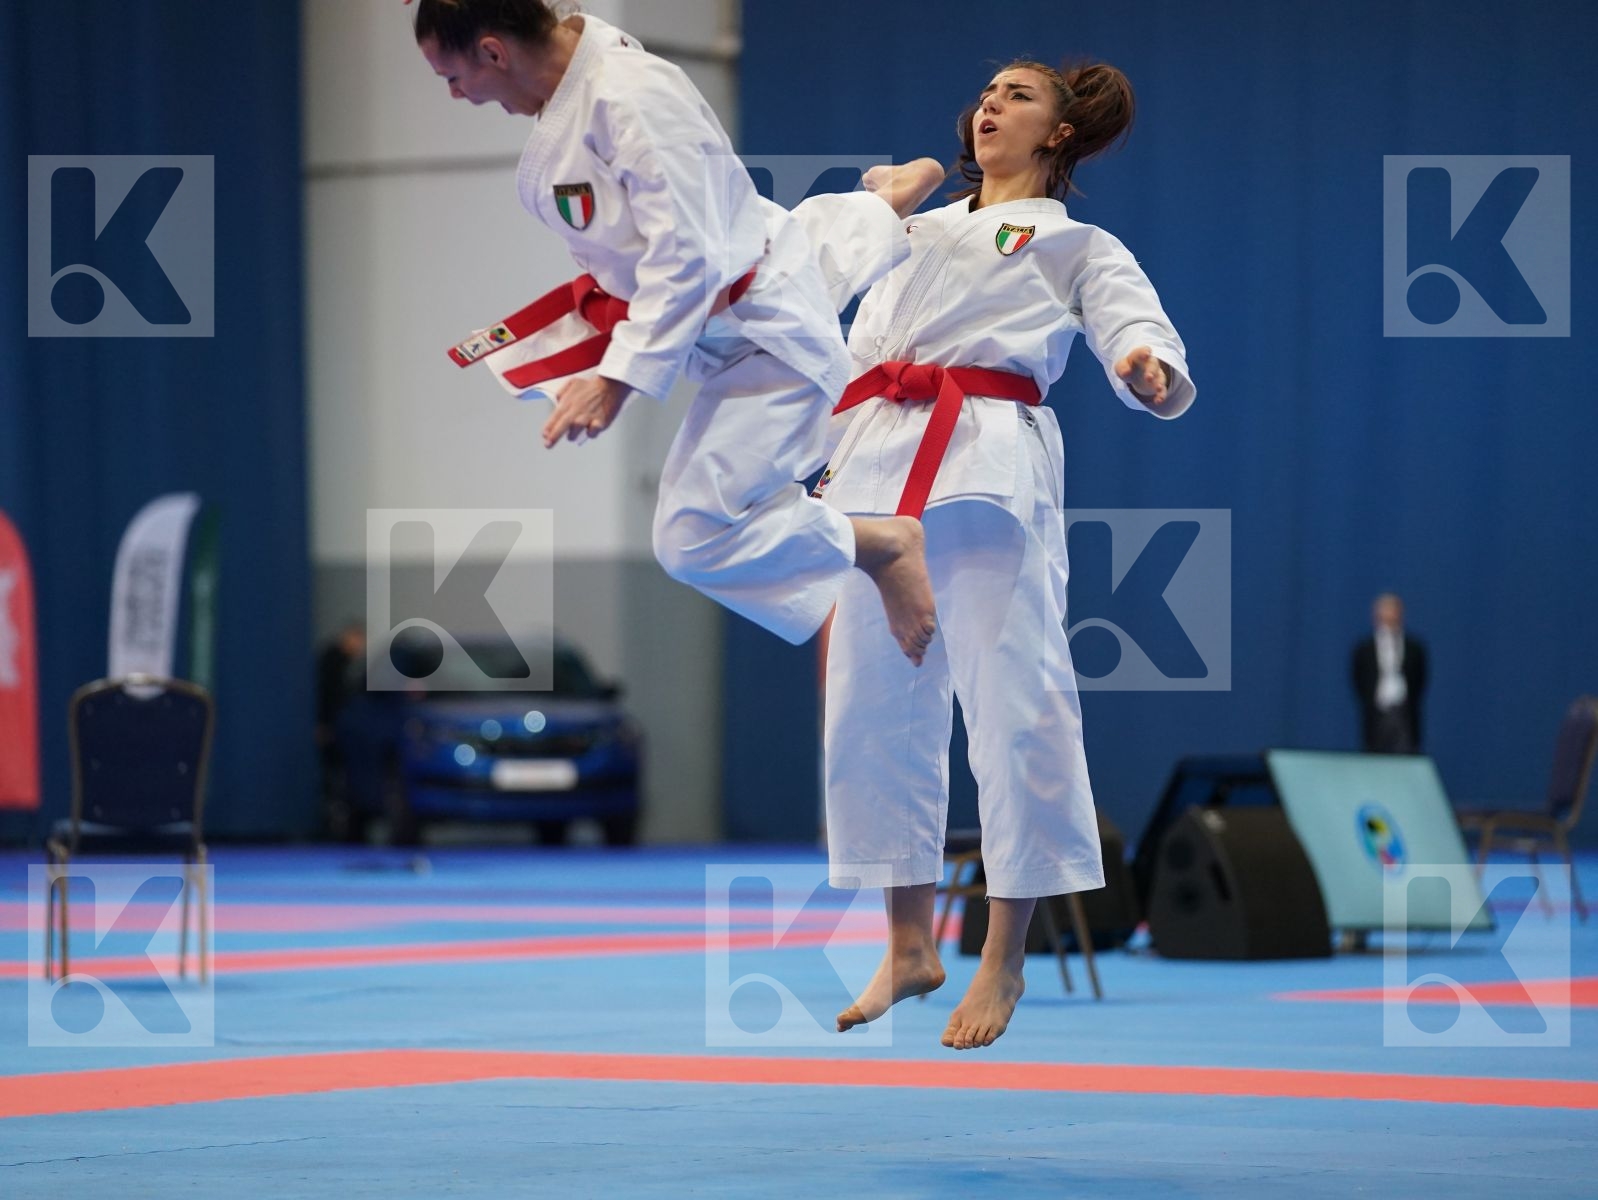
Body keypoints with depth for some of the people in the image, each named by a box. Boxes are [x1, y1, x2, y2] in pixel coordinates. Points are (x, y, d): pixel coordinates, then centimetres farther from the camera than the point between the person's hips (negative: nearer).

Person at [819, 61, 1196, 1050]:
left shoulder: (1078, 248, 12)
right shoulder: (918, 234, 26)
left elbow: (1147, 347, -3)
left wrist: (1152, 375, -27)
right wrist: (833, 461, 12)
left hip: (992, 474, -5)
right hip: (882, 475, 5)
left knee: (1014, 700, -10)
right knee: (875, 703, 4)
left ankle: (1004, 961, -2)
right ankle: (911, 946, 15)